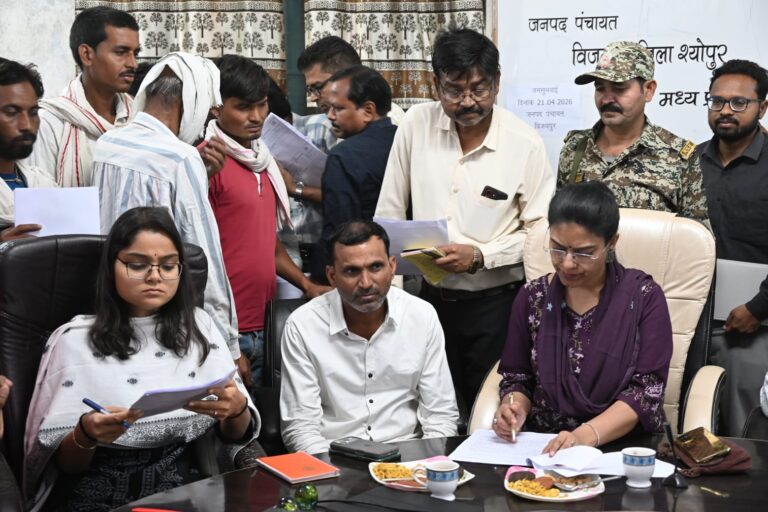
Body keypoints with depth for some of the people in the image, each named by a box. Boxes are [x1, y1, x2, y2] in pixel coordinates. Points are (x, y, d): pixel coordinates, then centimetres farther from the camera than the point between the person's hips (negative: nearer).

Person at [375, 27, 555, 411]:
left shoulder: (525, 144, -10)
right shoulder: (417, 124, -2)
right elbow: (388, 214, 5)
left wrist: (479, 256, -17)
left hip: (496, 304, -2)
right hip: (432, 298, 3)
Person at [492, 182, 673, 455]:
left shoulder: (644, 297, 0)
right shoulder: (532, 297, 8)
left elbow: (647, 389, -8)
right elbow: (516, 377, 14)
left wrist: (589, 434, -22)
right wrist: (514, 406, -9)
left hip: (626, 446, -3)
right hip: (543, 448, 4)